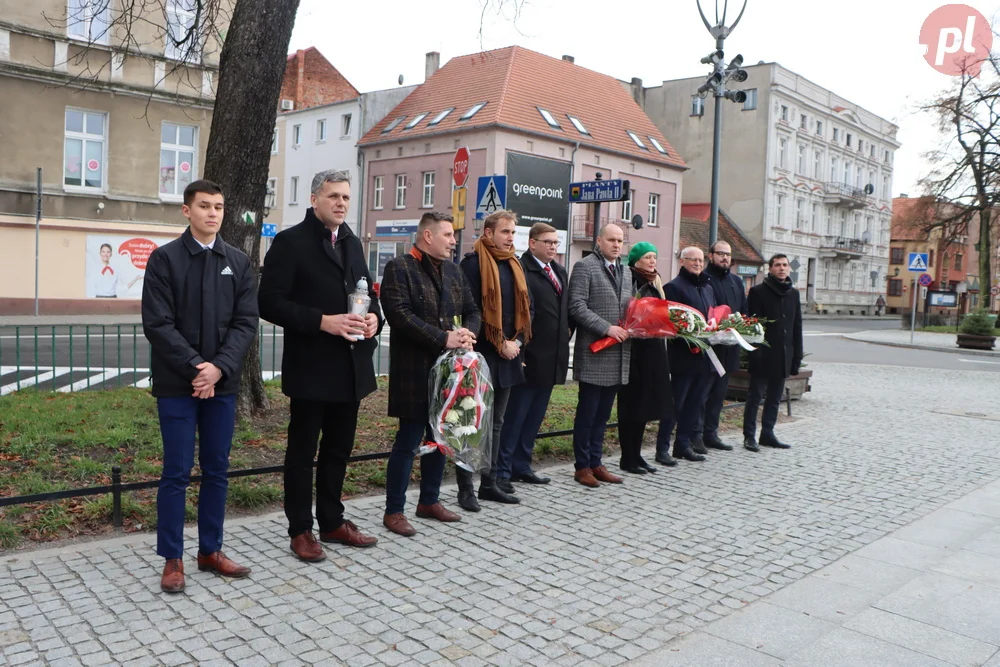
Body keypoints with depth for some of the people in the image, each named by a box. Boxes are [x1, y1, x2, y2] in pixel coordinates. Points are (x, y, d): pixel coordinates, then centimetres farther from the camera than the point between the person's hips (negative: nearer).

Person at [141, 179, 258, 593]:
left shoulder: (239, 263, 8)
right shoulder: (164, 258, -1)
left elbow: (246, 323, 1)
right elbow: (158, 324, -8)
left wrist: (219, 367, -13)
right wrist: (195, 368, -17)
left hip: (223, 383, 4)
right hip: (177, 383, -3)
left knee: (217, 470, 10)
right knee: (177, 472, 1)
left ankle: (210, 551, 22)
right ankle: (172, 559, 13)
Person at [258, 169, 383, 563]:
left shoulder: (352, 244, 14)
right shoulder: (290, 242, -7)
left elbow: (367, 292, 21)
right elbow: (270, 302, -14)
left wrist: (374, 316, -2)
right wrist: (323, 322, -22)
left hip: (350, 367, 7)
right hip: (310, 368, -6)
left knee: (339, 448, 16)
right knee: (302, 450, 6)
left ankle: (332, 522, 30)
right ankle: (300, 530, 19)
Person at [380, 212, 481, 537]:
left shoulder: (453, 270, 14)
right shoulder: (399, 269, -8)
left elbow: (472, 310, 15)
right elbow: (401, 315, -19)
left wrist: (468, 333, -8)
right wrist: (444, 338, -21)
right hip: (414, 371, -7)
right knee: (409, 440, -3)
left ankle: (429, 500, 30)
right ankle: (393, 511, 10)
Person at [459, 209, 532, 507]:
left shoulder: (514, 264, 15)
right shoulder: (473, 262, -8)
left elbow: (526, 307, 15)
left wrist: (517, 341, -1)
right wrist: (499, 344, -13)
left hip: (508, 355, 8)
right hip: (482, 354, -7)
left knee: (495, 422, 14)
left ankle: (490, 483, 23)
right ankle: (465, 487, 5)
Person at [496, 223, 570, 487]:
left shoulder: (561, 272, 16)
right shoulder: (521, 270, -13)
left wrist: (568, 330, 10)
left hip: (552, 358, 9)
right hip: (529, 357, -8)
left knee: (535, 416, 15)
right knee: (515, 416, -1)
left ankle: (521, 466, 26)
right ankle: (502, 470, 8)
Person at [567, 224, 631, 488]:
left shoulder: (626, 271, 18)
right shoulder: (585, 267, -5)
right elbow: (577, 306, -13)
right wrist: (607, 329, -18)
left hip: (618, 353, 7)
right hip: (594, 353, -7)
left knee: (603, 413, 12)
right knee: (587, 412, 1)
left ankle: (596, 463, 21)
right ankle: (582, 466, 11)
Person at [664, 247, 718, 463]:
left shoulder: (708, 288, 20)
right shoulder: (674, 287, -6)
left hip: (704, 356, 8)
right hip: (683, 355, -8)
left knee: (696, 402, 11)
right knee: (676, 402, -3)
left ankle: (684, 444, 20)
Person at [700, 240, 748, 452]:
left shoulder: (737, 281, 17)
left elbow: (744, 311, 19)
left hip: (729, 347, 7)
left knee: (719, 392, 12)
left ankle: (711, 433, 21)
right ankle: (696, 434, 2)